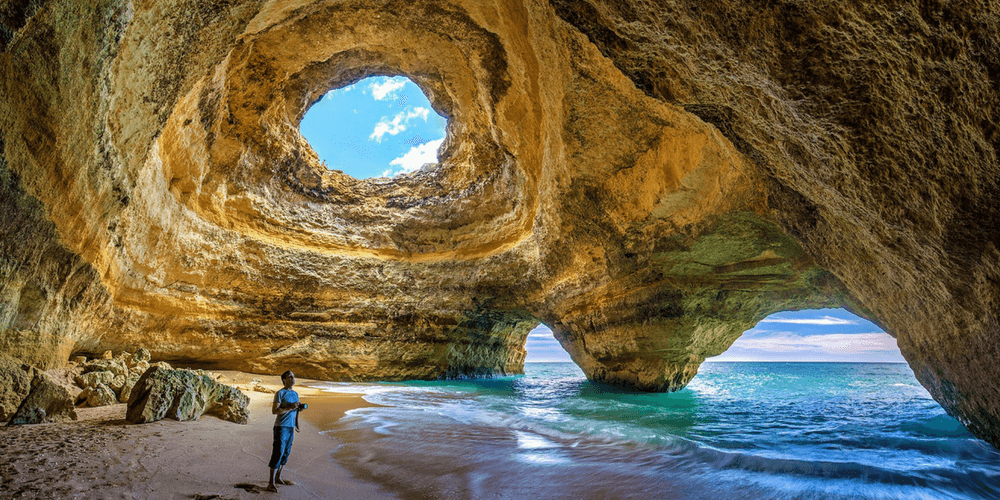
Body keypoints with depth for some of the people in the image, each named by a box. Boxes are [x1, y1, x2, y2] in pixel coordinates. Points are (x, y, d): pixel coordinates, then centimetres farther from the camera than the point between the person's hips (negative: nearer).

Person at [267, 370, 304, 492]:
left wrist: (299, 408, 4)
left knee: (286, 453, 13)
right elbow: (274, 410, -17)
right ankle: (271, 483, -3)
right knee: (278, 453, -8)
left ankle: (278, 477, 25)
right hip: (281, 427, -8)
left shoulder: (295, 394, 14)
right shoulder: (280, 393, -9)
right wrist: (290, 408, -21)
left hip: (291, 427, 8)